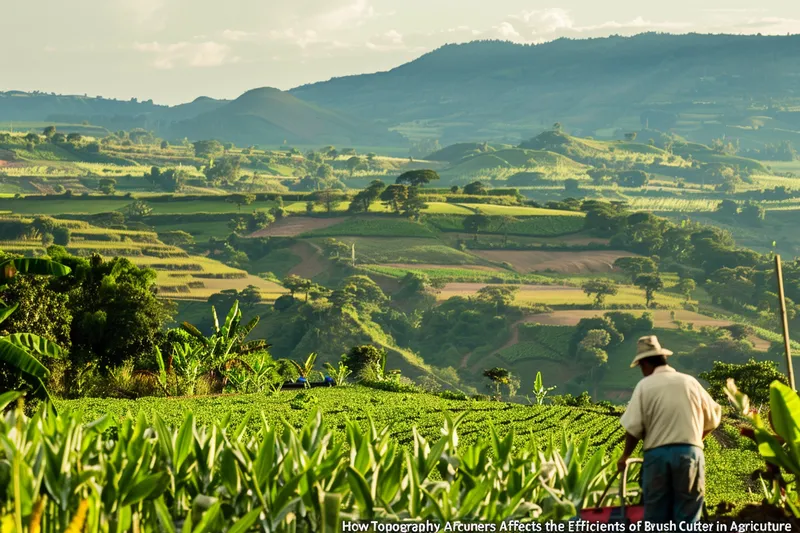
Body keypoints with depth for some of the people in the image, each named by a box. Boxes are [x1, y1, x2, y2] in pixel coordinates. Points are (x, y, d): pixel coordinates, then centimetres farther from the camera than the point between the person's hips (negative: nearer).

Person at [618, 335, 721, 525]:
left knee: (656, 518, 5)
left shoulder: (645, 385, 0)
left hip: (657, 454, -2)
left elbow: (633, 428, -5)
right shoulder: (689, 382, 8)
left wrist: (625, 456, 9)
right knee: (688, 518, 3)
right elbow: (712, 419, 15)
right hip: (690, 453, 2)